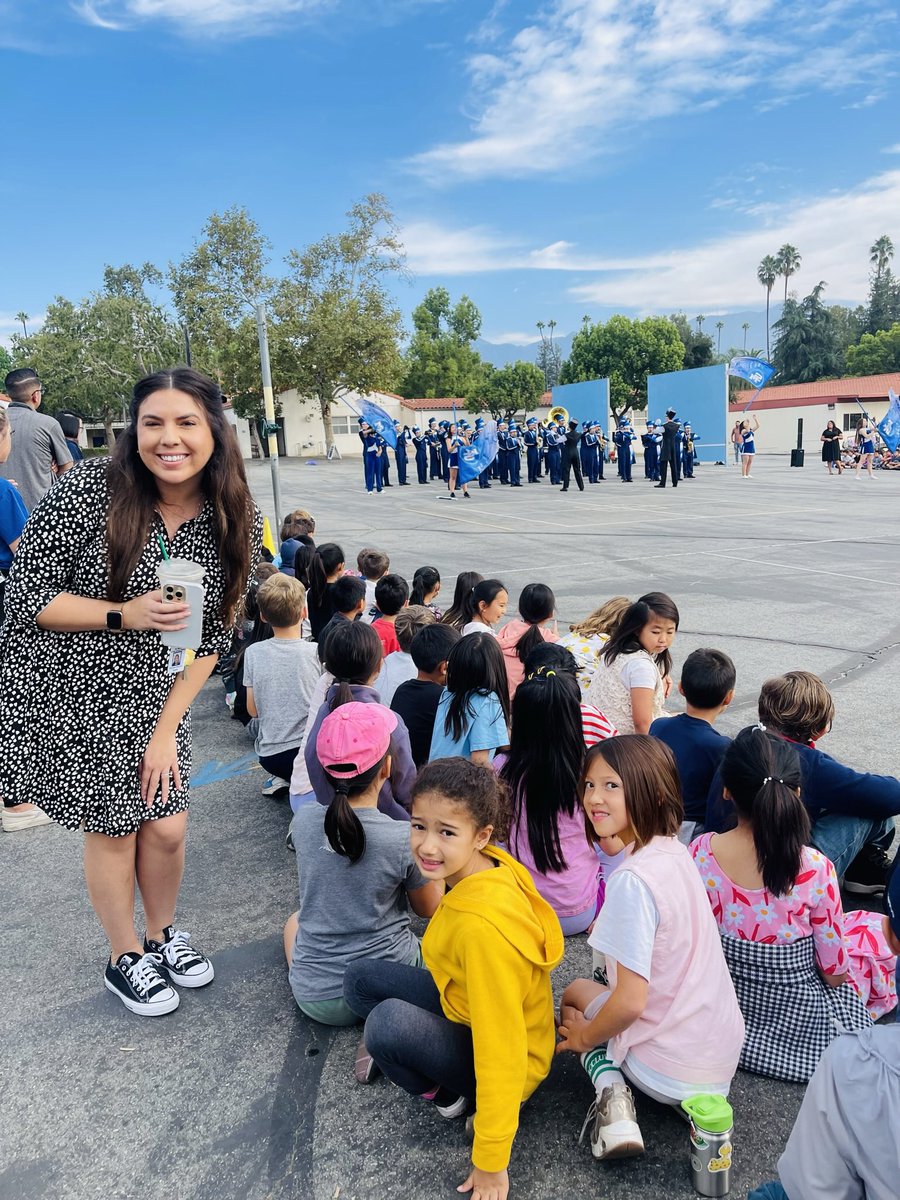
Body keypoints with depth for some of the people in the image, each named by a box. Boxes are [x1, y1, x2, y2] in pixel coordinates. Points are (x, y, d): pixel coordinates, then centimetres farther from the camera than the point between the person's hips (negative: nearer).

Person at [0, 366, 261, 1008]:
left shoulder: (236, 521, -9)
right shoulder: (90, 489, -21)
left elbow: (212, 636, -2)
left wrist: (167, 727, -5)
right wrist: (125, 615, -28)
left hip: (154, 695, 4)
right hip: (63, 690, -3)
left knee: (167, 827, 8)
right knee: (113, 827, 7)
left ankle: (164, 934, 39)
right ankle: (126, 959, 34)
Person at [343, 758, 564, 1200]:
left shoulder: (482, 924, -38)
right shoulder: (488, 865, -14)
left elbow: (500, 1046, -31)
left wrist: (490, 1163, -22)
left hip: (502, 1060, -8)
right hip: (465, 1008, 8)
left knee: (389, 1021, -30)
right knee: (360, 979, 6)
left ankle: (442, 1090, -1)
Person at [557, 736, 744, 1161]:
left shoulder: (633, 880, -26)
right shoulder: (676, 851, -1)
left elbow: (630, 1002, -24)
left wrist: (583, 1037, -6)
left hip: (670, 1070, -6)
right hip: (723, 1056, 6)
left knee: (574, 995, 18)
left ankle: (612, 1094, -3)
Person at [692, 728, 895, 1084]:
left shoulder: (700, 853, -21)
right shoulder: (815, 870, -28)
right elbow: (835, 973, -17)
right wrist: (836, 970, 6)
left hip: (727, 1002, 4)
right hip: (798, 1017, -4)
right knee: (878, 929, 18)